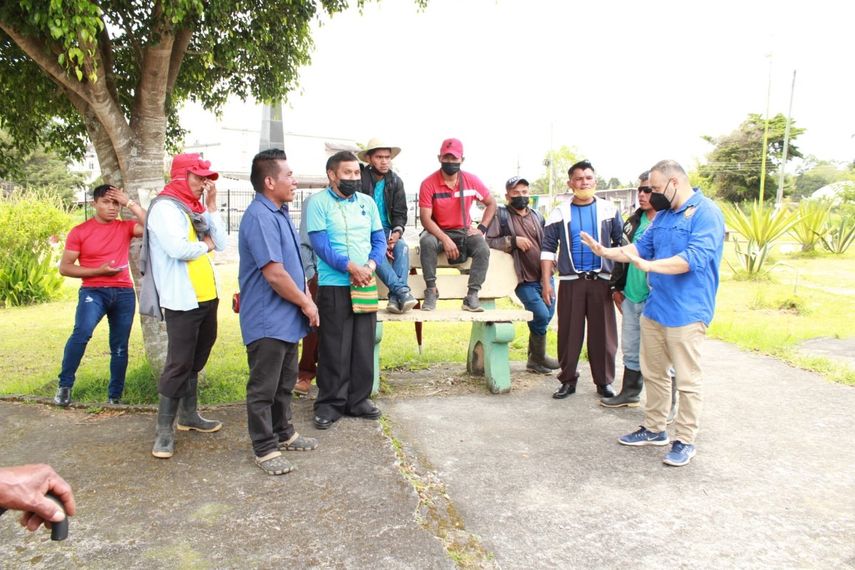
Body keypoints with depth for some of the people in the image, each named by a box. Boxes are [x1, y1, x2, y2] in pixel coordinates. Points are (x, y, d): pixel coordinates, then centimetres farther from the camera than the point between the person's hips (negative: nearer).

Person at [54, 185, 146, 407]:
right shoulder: (79, 231, 0)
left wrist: (130, 203, -9)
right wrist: (99, 270, -13)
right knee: (82, 331, -28)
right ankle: (65, 385, -11)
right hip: (93, 290, -2)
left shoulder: (125, 227, 5)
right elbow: (64, 268, 0)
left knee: (120, 347, 7)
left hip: (124, 293, 3)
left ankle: (115, 396, 20)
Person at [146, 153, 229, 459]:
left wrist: (212, 205, 3)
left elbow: (222, 244, 7)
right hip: (182, 301, -9)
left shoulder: (197, 209, 15)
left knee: (195, 360, 17)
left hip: (206, 296, 9)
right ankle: (164, 429, 4)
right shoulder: (165, 207, -10)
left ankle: (188, 415, 31)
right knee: (179, 363, -5)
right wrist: (205, 244, -5)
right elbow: (178, 249, -24)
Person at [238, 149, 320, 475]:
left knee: (285, 383, 21)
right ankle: (265, 449, 16)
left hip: (287, 319, 10)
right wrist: (306, 303, -13)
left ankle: (283, 433, 36)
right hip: (267, 322, -10)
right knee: (263, 388, 4)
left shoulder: (279, 213, 11)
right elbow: (275, 275, -25)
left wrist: (304, 298, 8)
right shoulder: (259, 217, -21)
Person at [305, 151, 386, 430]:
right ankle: (330, 403, 13)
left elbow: (379, 239, 10)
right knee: (333, 347, 0)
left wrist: (370, 266, -9)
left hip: (366, 283, 5)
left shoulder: (367, 202, 12)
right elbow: (320, 244, -11)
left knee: (364, 344, 9)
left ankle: (359, 399, 22)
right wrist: (350, 267, -19)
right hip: (333, 285, -5)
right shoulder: (319, 202, -4)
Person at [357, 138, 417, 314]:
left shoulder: (395, 181, 7)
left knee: (402, 247, -28)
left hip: (387, 230, 4)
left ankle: (395, 298, -36)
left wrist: (397, 232, -16)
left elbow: (400, 213, 7)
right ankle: (402, 291, -42)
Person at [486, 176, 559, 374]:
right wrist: (513, 240, -19)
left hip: (544, 276, 6)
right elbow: (489, 241, -11)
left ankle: (535, 359, 28)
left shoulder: (537, 216, 14)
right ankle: (538, 358, 10)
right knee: (541, 315, -14)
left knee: (548, 315, 9)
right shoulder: (501, 215, -3)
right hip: (525, 279, -6)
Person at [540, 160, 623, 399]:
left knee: (604, 333, 4)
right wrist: (546, 283, -3)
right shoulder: (560, 213, 5)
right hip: (570, 281, 0)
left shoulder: (609, 210, 6)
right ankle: (568, 380, 16)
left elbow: (622, 244, 7)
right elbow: (548, 249, 4)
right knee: (568, 333, 4)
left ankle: (604, 381, 17)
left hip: (601, 280, 0)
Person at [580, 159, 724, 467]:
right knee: (653, 373, 16)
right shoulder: (663, 215, 14)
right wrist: (605, 251, 9)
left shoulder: (706, 213, -13)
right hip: (654, 307, 9)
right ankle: (654, 429, 29)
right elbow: (641, 248, 19)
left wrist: (648, 265, -30)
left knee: (687, 380, 2)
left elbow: (696, 257, -24)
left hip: (686, 312, -8)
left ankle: (685, 440, 14)